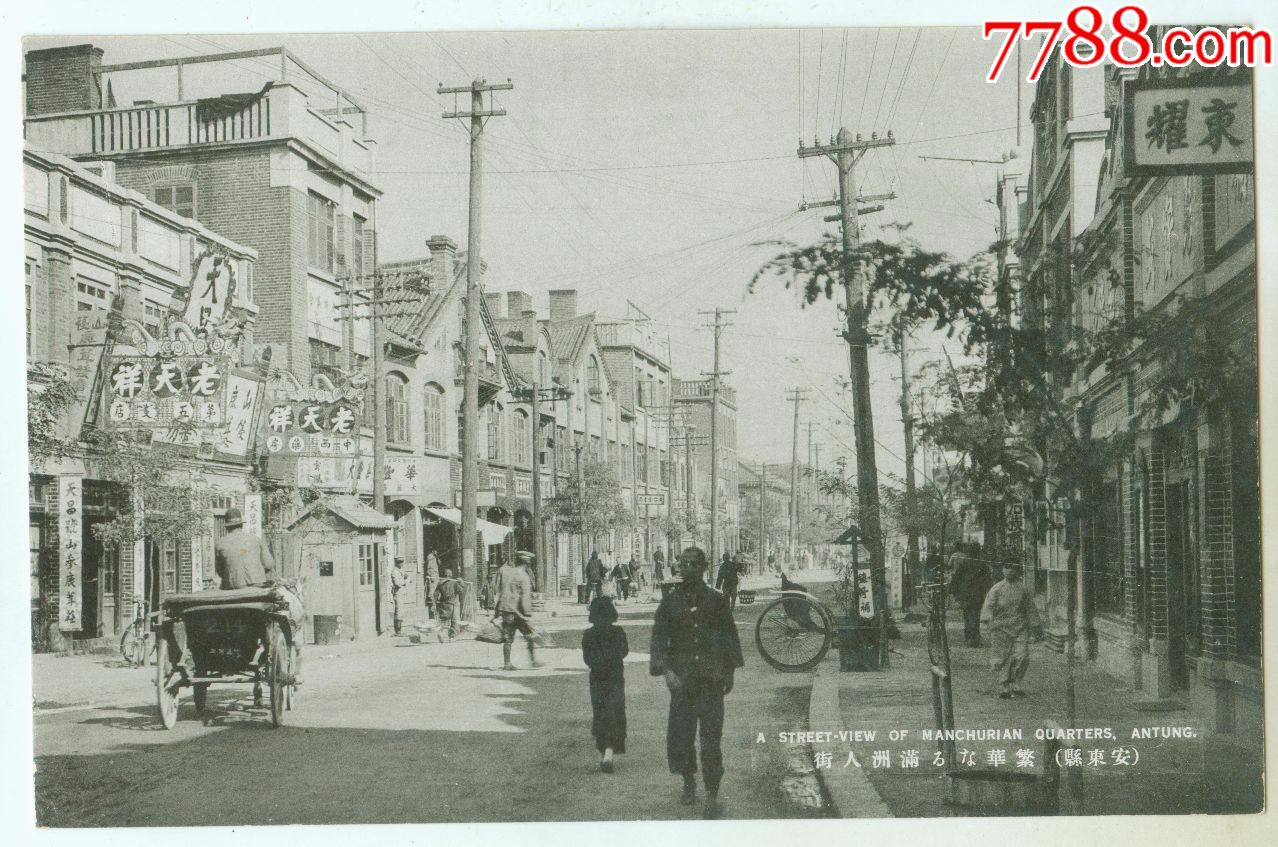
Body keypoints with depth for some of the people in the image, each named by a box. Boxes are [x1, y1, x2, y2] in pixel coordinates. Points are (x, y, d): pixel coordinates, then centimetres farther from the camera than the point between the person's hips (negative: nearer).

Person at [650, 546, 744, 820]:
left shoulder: (715, 600, 1)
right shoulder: (670, 601, 0)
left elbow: (729, 635, 10)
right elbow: (659, 638, -2)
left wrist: (729, 671, 9)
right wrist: (666, 670, -14)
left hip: (711, 679, -1)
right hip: (682, 680, 1)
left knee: (711, 739, -4)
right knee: (679, 735, 5)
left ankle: (712, 797, 2)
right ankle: (689, 782, 30)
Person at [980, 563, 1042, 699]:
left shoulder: (1023, 589, 10)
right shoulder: (996, 589, 2)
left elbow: (1031, 609, 16)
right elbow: (988, 606, -6)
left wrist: (1034, 626, 13)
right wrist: (988, 620, -22)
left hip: (1020, 629, 2)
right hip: (1001, 629, -2)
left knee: (1021, 656, -8)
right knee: (1002, 659, -3)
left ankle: (1015, 686, 8)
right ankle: (1004, 688, 5)